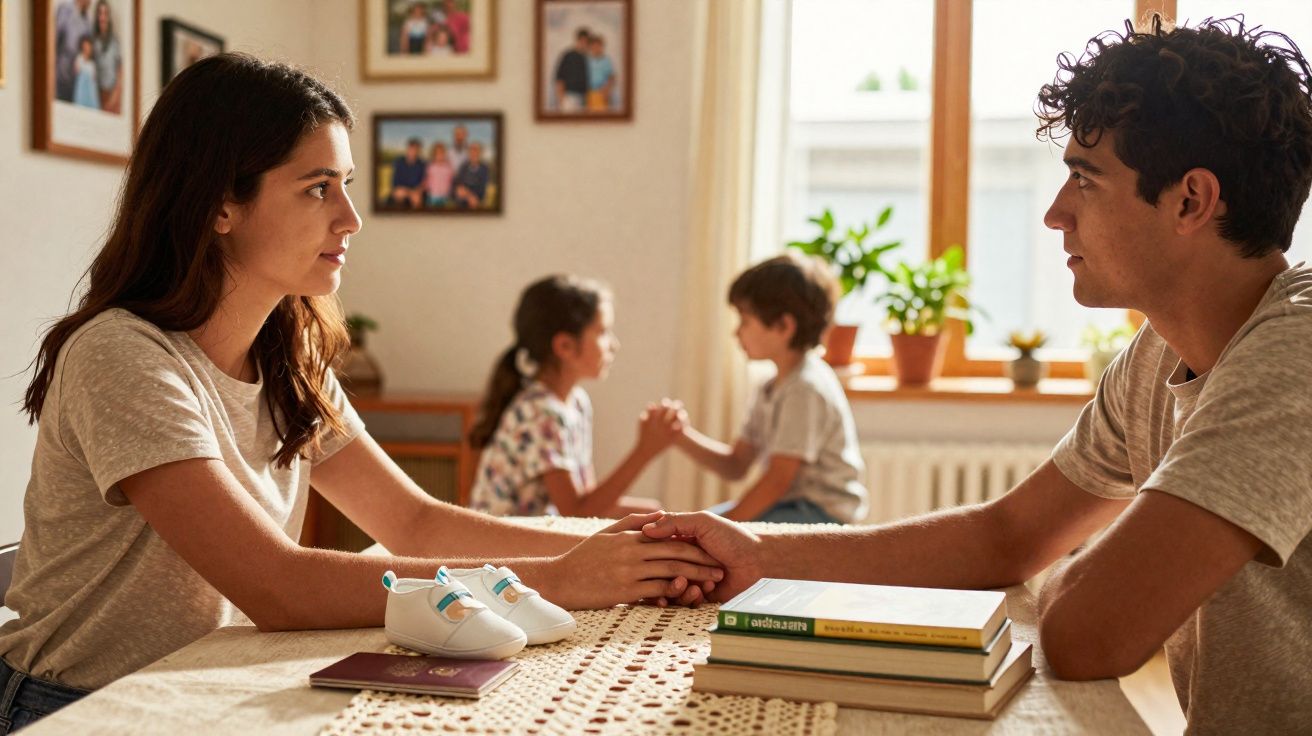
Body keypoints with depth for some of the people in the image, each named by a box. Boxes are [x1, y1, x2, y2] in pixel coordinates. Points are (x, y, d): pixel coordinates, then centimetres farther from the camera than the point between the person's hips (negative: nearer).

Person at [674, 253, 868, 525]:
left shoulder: (806, 389, -20)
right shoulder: (771, 390, 12)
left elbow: (778, 480, -21)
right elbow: (735, 466, 9)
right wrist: (682, 436, -4)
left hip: (822, 513, -10)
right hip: (793, 504, 10)